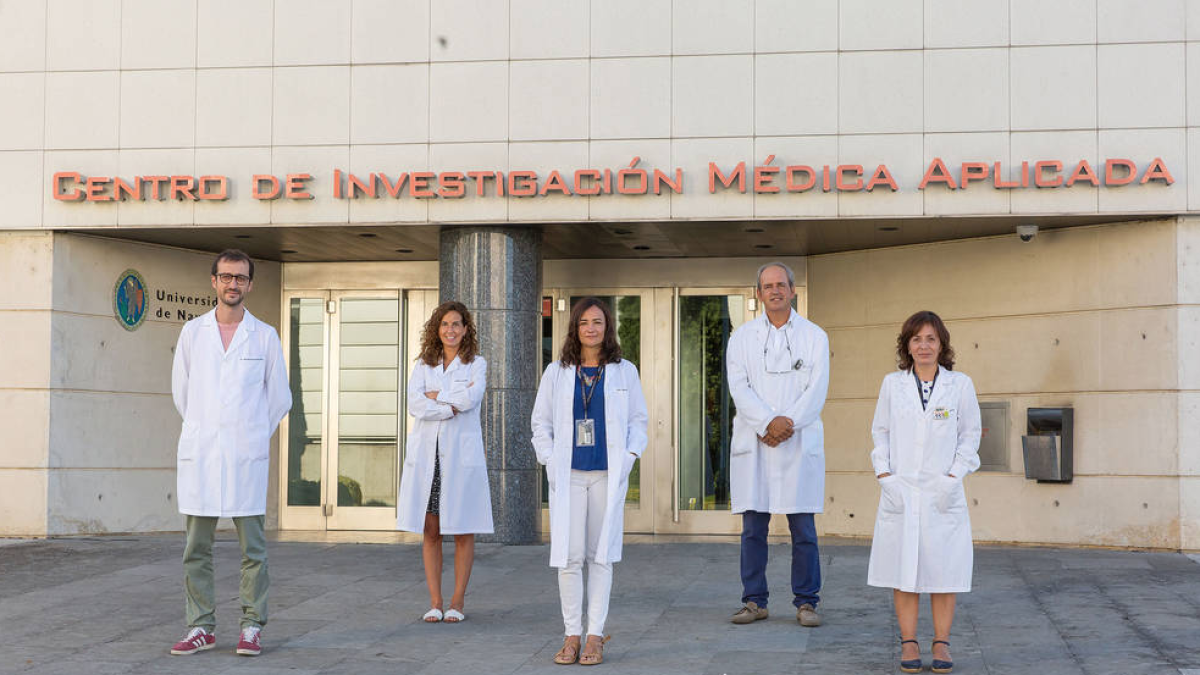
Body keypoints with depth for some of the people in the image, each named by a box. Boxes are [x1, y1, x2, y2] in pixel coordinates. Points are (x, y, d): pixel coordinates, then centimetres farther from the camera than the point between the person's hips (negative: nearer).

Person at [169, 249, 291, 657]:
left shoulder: (265, 337, 5)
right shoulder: (193, 332, 9)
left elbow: (280, 398, 12)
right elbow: (180, 391, 16)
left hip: (247, 455, -1)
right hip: (199, 454, 1)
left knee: (252, 546, -1)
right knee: (196, 547, 3)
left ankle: (252, 627, 7)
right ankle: (201, 628, 11)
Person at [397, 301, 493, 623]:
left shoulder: (476, 364, 6)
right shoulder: (424, 365, 12)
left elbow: (472, 398, -14)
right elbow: (414, 405, -5)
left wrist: (434, 396, -4)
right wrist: (453, 404, -11)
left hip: (461, 454, -2)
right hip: (426, 454, 2)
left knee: (463, 531, 0)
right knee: (430, 530, 2)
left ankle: (457, 602, 8)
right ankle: (434, 602, 8)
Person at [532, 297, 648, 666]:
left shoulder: (624, 372, 7)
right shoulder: (556, 373, 8)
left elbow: (639, 420, 10)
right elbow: (541, 422, 12)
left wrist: (629, 457, -4)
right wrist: (549, 460, -1)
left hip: (608, 475, 0)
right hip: (568, 476, 0)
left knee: (601, 555, 1)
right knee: (569, 556, -3)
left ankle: (595, 635, 7)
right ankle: (572, 634, 5)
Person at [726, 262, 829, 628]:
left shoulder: (814, 336, 8)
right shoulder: (742, 337, 10)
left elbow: (817, 390, -1)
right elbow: (739, 388, -2)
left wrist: (788, 424, -15)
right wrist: (769, 422, -16)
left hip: (799, 443, -1)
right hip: (753, 443, 1)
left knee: (803, 529, 0)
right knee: (753, 528, 3)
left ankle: (806, 602, 8)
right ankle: (754, 601, 11)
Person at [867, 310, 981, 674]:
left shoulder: (960, 384, 4)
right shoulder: (892, 384, 7)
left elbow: (970, 435, 6)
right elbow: (880, 432, 10)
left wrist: (953, 477, -5)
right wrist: (885, 476, -2)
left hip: (942, 493, -1)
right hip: (900, 491, 1)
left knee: (944, 568, 1)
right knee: (902, 568, 2)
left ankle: (941, 643, 10)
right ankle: (908, 642, 9)